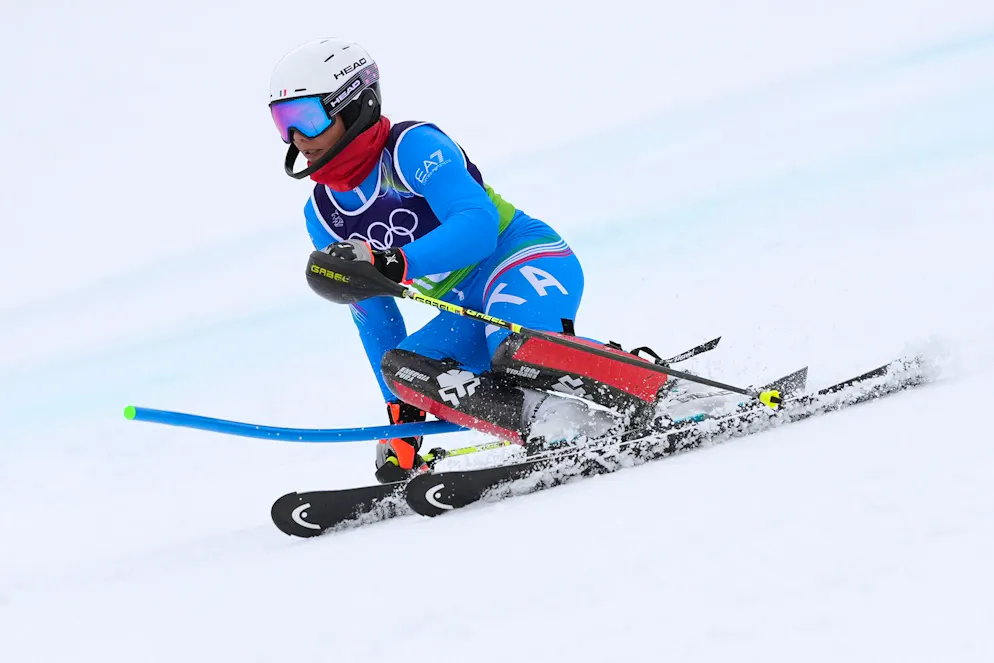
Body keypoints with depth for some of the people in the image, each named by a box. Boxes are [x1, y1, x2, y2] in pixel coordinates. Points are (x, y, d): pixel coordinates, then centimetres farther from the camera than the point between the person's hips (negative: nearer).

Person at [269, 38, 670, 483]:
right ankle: (549, 421, -31)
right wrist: (401, 413, 10)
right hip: (470, 311, 7)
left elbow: (479, 225, -27)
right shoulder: (322, 215, 8)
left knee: (516, 353, -38)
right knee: (402, 367, -21)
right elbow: (373, 319, 15)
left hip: (529, 259, -7)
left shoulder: (412, 146, -14)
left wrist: (391, 264, -40)